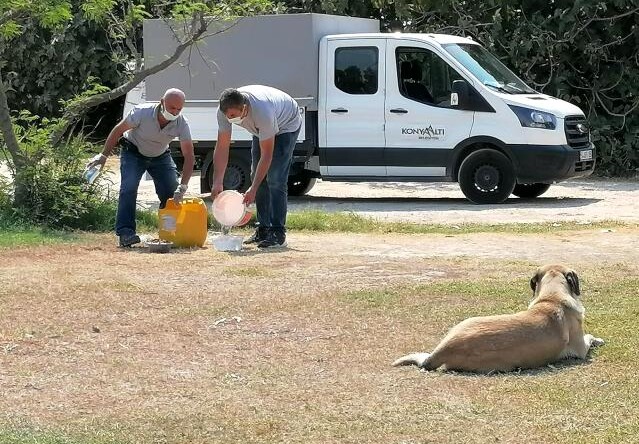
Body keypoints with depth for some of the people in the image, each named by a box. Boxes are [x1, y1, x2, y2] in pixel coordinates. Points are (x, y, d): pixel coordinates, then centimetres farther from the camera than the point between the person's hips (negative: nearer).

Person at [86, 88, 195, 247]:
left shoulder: (181, 124, -26)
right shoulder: (142, 112, -33)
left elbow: (189, 156, -25)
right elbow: (118, 130, -17)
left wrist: (183, 186, -36)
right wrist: (103, 155, -16)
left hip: (160, 156, 3)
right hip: (133, 153, -3)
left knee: (172, 194, -9)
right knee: (128, 188, -24)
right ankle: (125, 232, -25)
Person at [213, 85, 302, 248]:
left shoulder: (262, 112, -44)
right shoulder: (225, 111, -27)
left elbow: (267, 154, -37)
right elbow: (222, 147, -21)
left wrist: (253, 189, -38)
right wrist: (217, 183, -28)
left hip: (287, 125, -7)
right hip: (261, 130, 7)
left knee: (275, 178, -18)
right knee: (257, 175, 2)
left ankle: (278, 233, -18)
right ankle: (263, 229, 9)